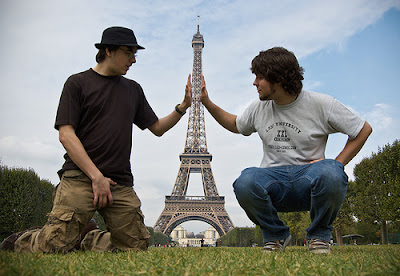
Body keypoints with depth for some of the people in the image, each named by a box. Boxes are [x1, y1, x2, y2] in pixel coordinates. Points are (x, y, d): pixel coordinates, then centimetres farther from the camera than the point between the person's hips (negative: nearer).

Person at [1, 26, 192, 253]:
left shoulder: (133, 89, 20)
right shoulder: (78, 83, 4)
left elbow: (157, 128, 22)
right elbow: (66, 134, -5)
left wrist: (182, 107, 4)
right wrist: (96, 176, -12)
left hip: (121, 183, 5)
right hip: (80, 177, -4)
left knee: (137, 247, -4)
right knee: (55, 246, -15)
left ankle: (93, 242, 22)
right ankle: (23, 243, 18)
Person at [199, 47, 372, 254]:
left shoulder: (320, 104, -3)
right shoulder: (258, 108, 11)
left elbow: (364, 129, 5)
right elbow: (235, 125, 30)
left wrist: (336, 165, -6)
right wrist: (207, 102, 20)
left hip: (308, 175, -2)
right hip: (273, 178, 3)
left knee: (329, 173, -39)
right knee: (245, 182, -33)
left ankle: (319, 235, -6)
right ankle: (275, 235, -1)